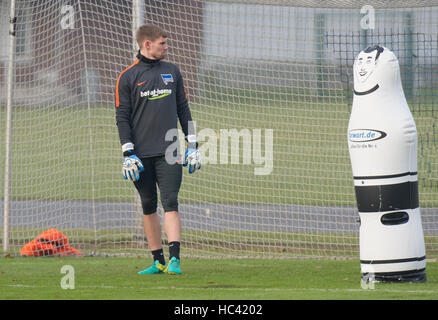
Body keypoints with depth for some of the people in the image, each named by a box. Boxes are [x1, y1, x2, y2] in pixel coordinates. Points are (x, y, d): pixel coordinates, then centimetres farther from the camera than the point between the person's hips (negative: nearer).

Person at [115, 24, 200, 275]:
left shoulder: (172, 71, 11)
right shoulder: (128, 77, 2)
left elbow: (183, 109, 16)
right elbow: (122, 117, 0)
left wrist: (193, 146, 10)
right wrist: (129, 154, -7)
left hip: (168, 152, 1)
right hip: (142, 154, -1)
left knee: (170, 202, -12)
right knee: (149, 207, 5)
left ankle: (175, 259, -20)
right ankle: (159, 261, 13)